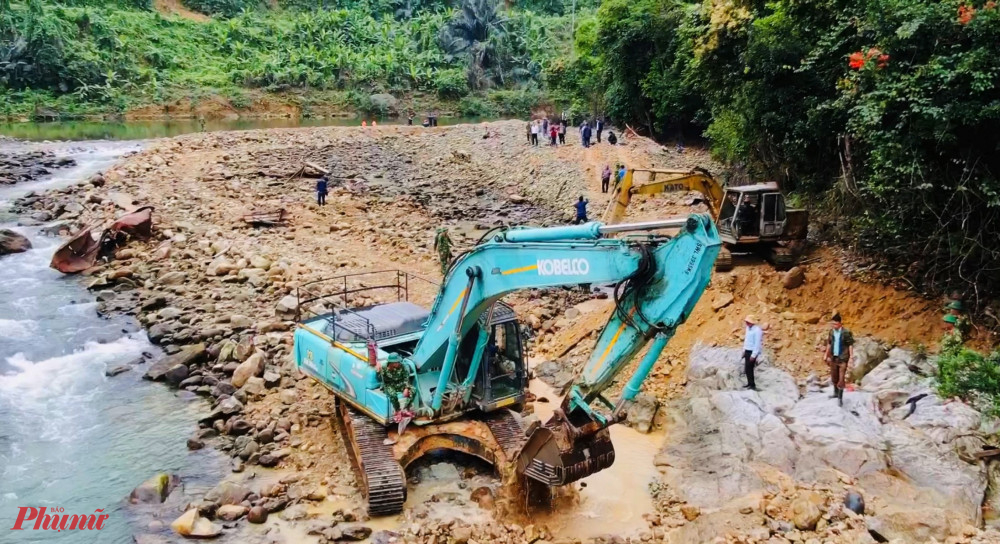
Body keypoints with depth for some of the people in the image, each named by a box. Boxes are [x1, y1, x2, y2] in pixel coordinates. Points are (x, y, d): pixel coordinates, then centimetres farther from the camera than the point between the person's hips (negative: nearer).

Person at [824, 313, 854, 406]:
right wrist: (827, 355, 14)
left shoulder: (846, 332, -14)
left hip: (843, 358, -5)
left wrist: (851, 357, -12)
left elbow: (850, 345, -10)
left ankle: (840, 397, 1)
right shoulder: (831, 332, 2)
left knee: (841, 378, -7)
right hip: (833, 357, 5)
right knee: (834, 376, 15)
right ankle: (836, 393, 34)